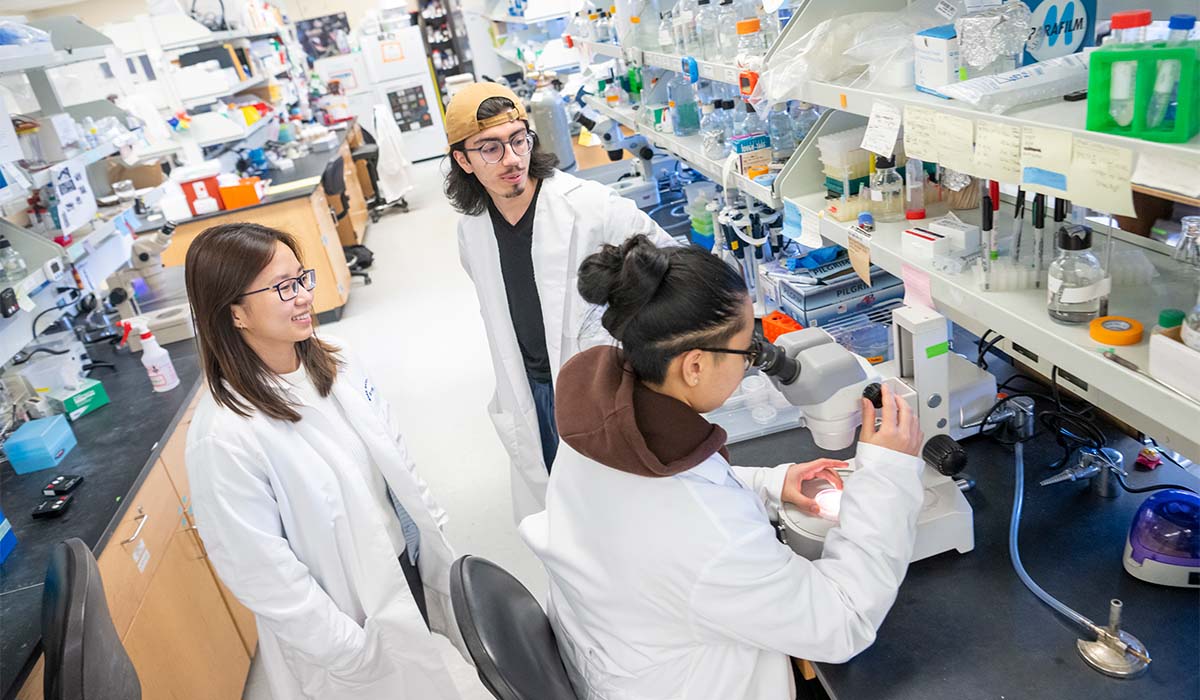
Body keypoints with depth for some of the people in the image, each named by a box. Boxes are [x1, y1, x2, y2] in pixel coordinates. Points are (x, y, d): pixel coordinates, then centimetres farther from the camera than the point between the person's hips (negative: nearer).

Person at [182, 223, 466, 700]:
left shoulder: (333, 359, -7)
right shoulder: (224, 437, -26)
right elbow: (265, 573, -20)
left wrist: (430, 525, 11)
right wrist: (350, 650, -14)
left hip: (405, 562, 6)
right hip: (352, 615, -6)